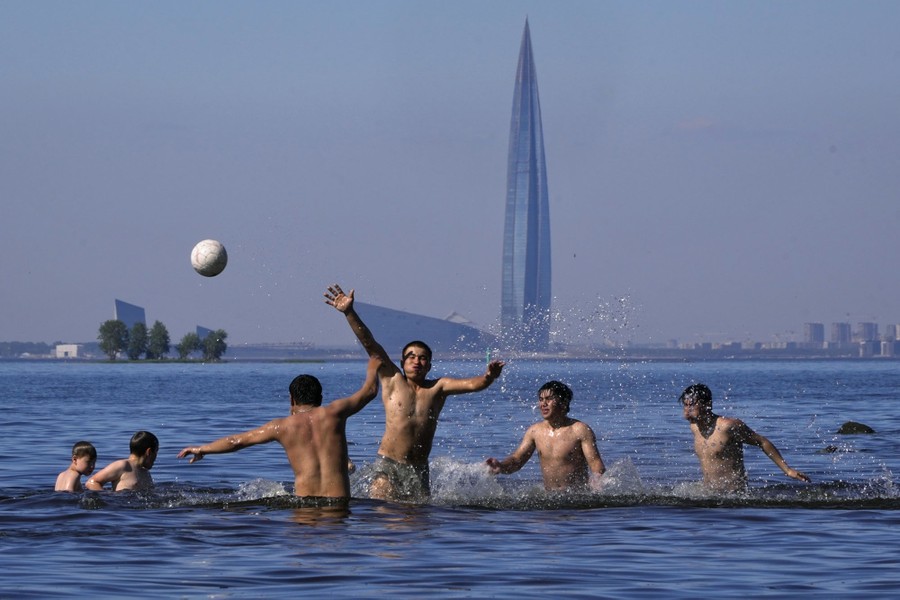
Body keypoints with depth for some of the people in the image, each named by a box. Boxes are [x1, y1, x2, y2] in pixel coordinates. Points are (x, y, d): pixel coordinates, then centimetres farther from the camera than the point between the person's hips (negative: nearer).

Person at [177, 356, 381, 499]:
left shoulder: (283, 426, 9)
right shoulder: (332, 413, 9)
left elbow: (238, 441, 18)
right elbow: (369, 390, 25)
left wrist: (202, 449, 32)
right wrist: (372, 370, 48)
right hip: (339, 500, 1)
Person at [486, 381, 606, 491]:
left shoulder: (580, 430, -6)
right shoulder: (535, 431, 9)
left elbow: (596, 464, -10)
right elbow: (516, 460, 11)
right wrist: (501, 466, -12)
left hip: (577, 496, -4)